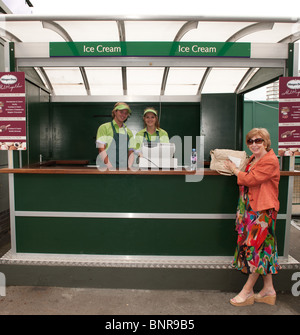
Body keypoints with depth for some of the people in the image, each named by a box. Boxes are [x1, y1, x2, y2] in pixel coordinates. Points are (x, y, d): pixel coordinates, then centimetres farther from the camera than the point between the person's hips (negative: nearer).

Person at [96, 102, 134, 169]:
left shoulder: (129, 132, 17)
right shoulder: (104, 127, 4)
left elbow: (131, 152, 14)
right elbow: (101, 150, -5)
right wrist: (111, 168, -14)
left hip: (124, 169, 4)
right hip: (106, 168, -3)